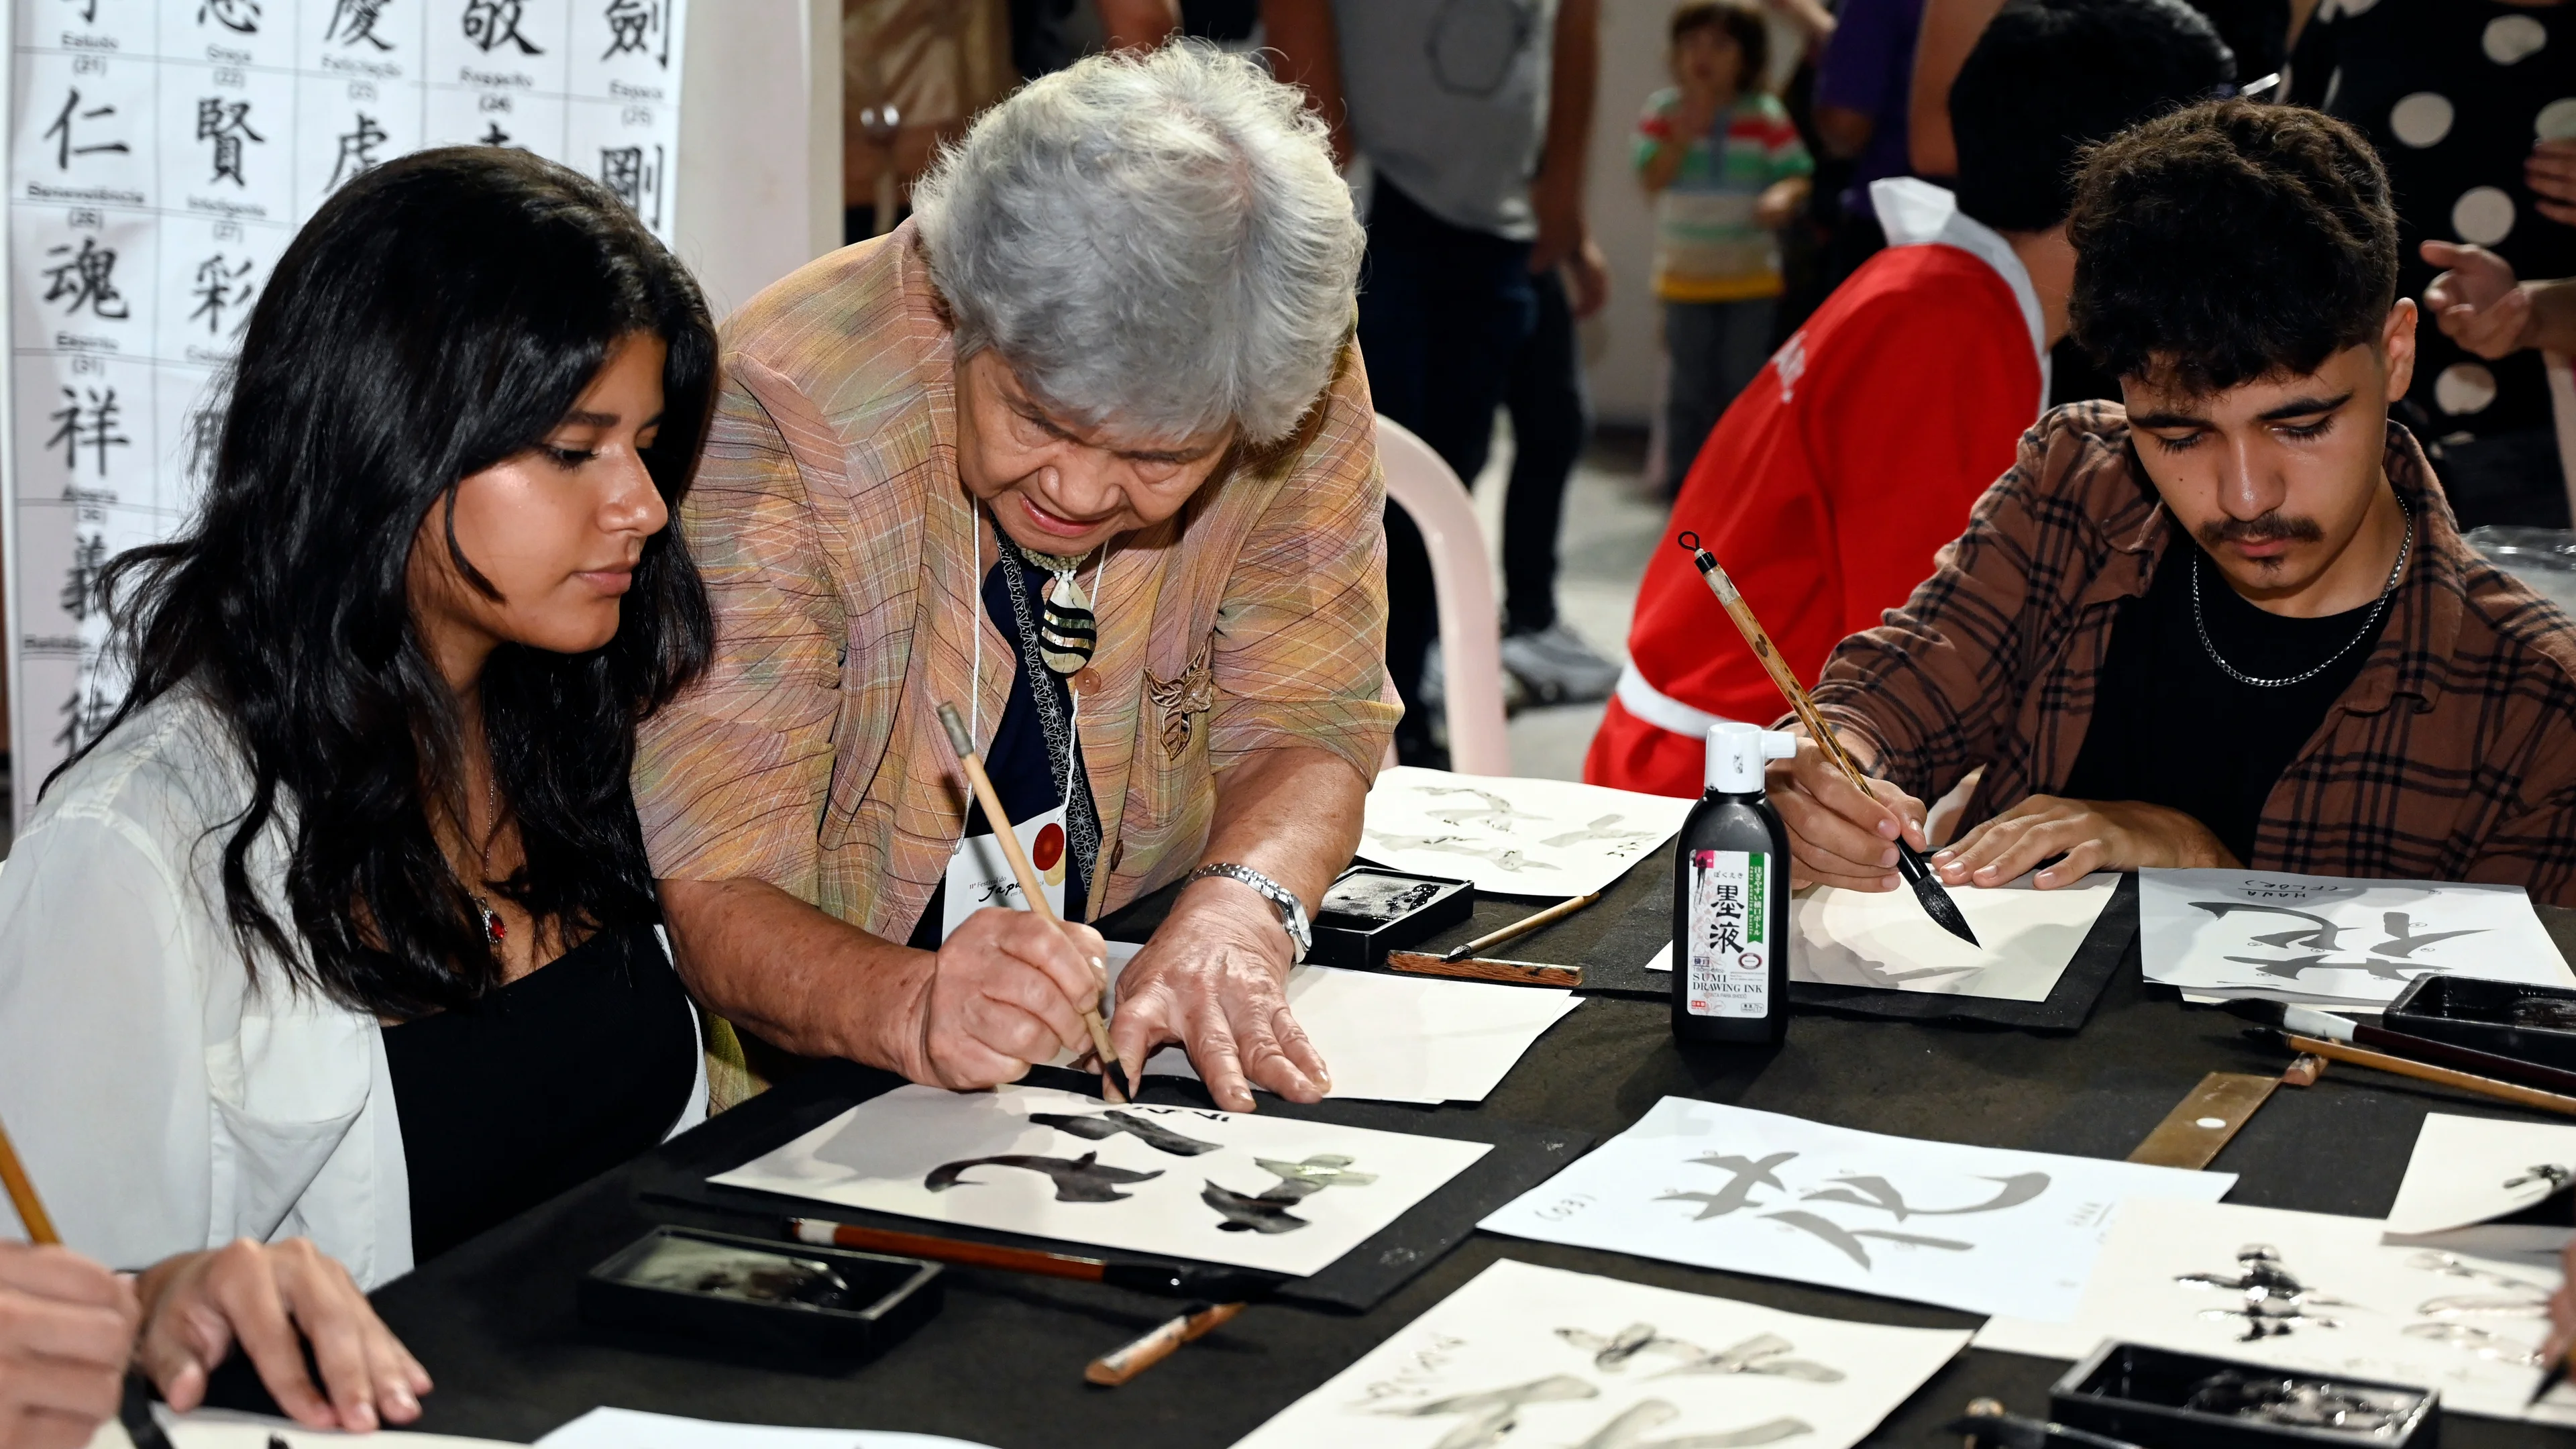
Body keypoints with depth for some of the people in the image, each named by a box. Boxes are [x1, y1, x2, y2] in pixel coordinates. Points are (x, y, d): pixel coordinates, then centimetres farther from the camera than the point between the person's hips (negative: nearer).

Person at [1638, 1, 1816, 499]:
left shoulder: (1766, 116, -4)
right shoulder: (1664, 111, -2)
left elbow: (1798, 174, -6)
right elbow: (1652, 179, -10)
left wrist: (1784, 196, -28)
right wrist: (1683, 135, -23)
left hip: (1752, 276, 0)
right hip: (1687, 276, 0)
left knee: (1745, 383, 2)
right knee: (1691, 387, 6)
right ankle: (1683, 482, 14)